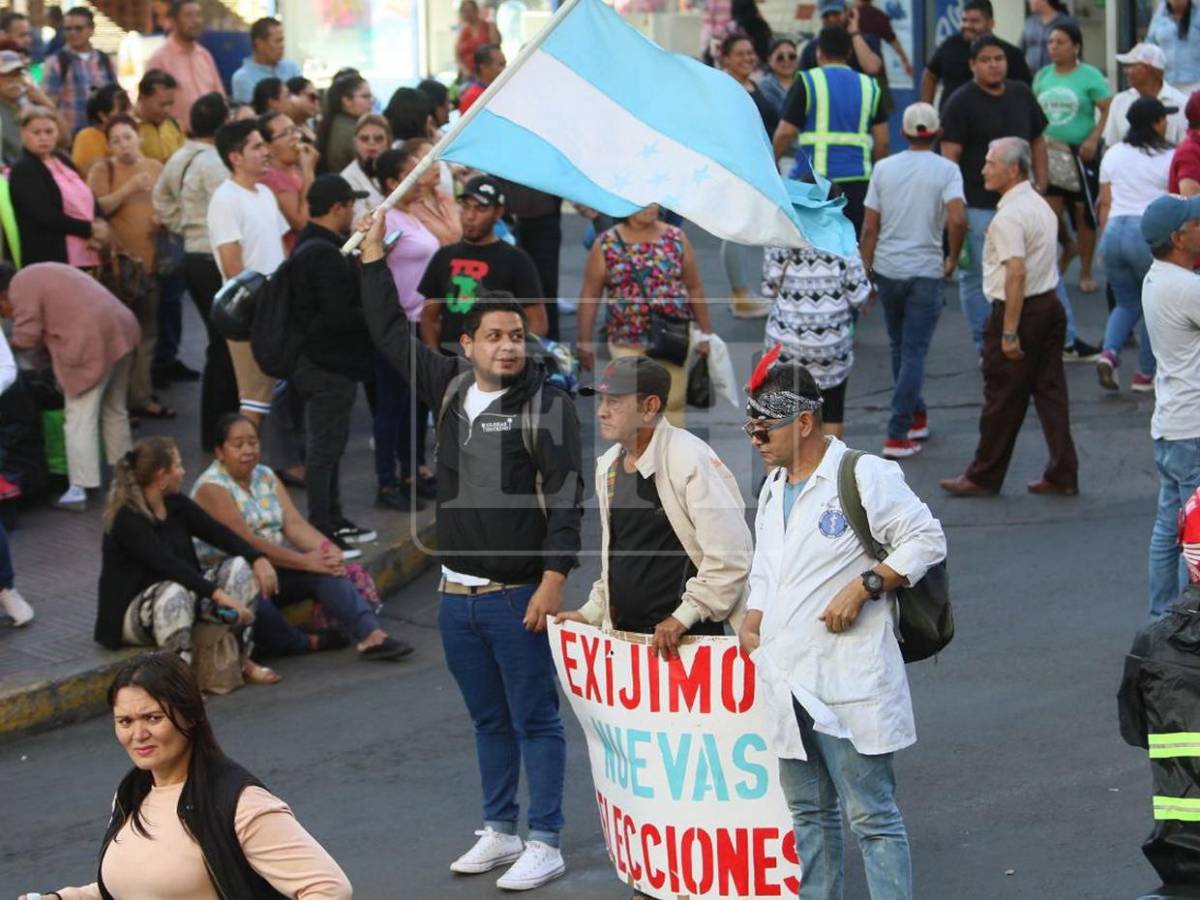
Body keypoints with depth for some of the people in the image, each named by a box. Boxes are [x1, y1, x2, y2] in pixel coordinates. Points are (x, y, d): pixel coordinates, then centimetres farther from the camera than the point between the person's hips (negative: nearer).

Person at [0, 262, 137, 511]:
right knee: (114, 410, 20)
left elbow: (26, 337, -7)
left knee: (79, 418, -6)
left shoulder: (20, 287, -3)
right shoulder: (41, 274, 26)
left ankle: (79, 489, -9)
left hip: (91, 341, -9)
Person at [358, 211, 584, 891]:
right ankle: (500, 832, 25)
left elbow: (566, 498, -13)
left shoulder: (547, 403, -9)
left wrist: (554, 579, -19)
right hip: (458, 596, 6)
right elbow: (392, 335, 20)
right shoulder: (451, 388, 8)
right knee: (490, 722, 15)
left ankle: (546, 845, 2)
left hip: (519, 596, -6)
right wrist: (375, 255, 19)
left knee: (535, 721, -2)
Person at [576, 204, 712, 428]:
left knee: (674, 401, 3)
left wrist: (705, 333, 8)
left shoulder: (676, 238, 5)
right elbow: (590, 294, 3)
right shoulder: (606, 245, 0)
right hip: (627, 343, -1)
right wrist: (585, 342, 0)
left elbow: (695, 288, 10)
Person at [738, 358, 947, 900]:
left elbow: (926, 540, -10)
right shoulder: (774, 488, 18)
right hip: (787, 681, 8)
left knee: (872, 815, -7)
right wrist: (751, 626, 14)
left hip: (847, 684, -8)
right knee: (809, 813, 15)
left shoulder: (865, 477, -9)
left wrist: (864, 585, -18)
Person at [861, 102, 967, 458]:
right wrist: (953, 259, -3)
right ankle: (897, 435, -7)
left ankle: (916, 417, 32)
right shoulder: (946, 170, -7)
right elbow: (957, 220, -20)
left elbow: (869, 227, 2)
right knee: (914, 352, -1)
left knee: (900, 347, 20)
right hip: (926, 272, -3)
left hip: (888, 269, 3)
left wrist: (866, 271, 11)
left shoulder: (884, 168, 2)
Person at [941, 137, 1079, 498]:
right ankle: (1063, 475, 10)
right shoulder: (1041, 205, 13)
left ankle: (983, 477, 11)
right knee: (1050, 391, 10)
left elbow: (1016, 273, -24)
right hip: (1049, 303, 9)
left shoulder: (1010, 215, -18)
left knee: (1002, 399, 1)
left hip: (1019, 310, -9)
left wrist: (1009, 332, -24)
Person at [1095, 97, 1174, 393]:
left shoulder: (1113, 155, 10)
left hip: (1115, 231, 5)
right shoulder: (1169, 158, -4)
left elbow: (1105, 203, 12)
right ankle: (1145, 374, 11)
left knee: (1127, 303, 19)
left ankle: (1109, 353, -5)